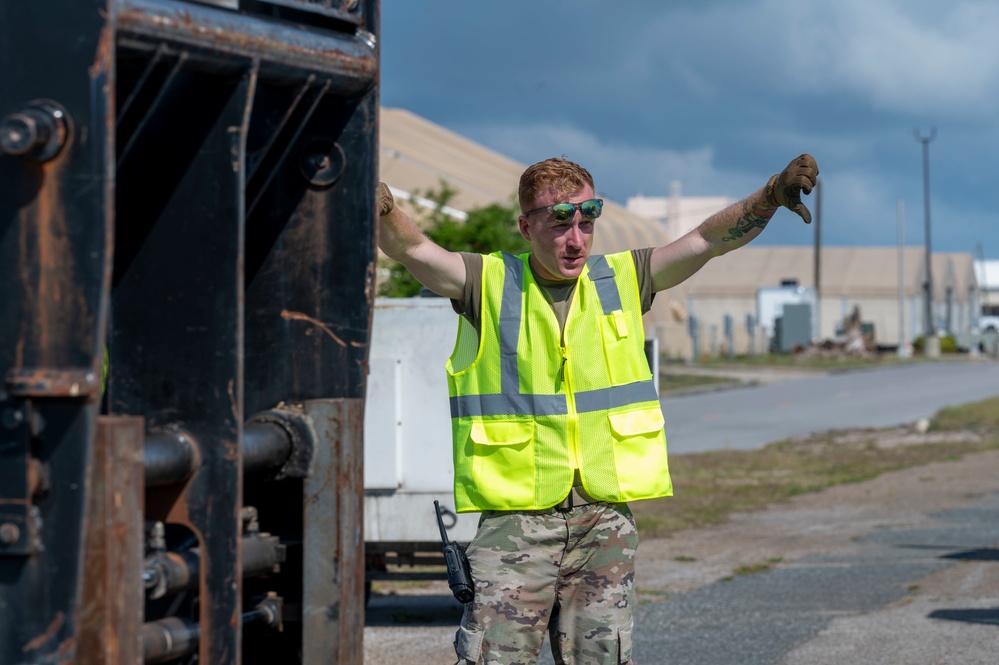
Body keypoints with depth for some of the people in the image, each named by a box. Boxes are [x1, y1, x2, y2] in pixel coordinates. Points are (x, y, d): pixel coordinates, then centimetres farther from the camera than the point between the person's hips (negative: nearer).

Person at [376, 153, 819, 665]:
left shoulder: (620, 280, 7)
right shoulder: (490, 283, -1)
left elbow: (708, 239, -2)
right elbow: (412, 250, -15)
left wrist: (772, 195, -19)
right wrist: (382, 210, -38)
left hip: (604, 524, 3)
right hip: (517, 521, -3)